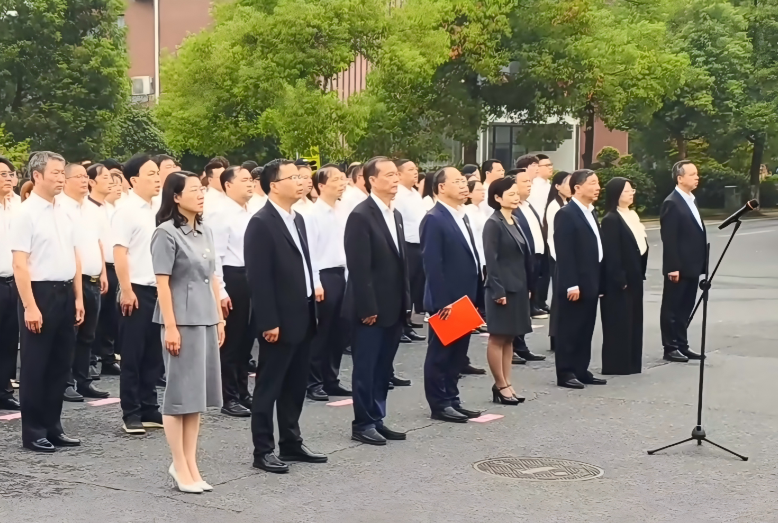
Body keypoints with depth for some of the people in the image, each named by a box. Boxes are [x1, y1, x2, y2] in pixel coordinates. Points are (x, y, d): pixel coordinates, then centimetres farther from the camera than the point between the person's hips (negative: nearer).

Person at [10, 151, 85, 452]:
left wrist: (78, 297, 12)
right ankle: (33, 433, 11)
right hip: (40, 292, -7)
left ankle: (52, 428, 23)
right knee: (35, 367, 2)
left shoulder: (63, 212, 11)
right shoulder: (26, 213, -10)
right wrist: (30, 306, -19)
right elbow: (19, 264, -15)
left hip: (64, 294, 7)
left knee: (60, 365, 12)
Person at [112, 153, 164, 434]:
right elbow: (119, 253, -14)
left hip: (157, 289, 7)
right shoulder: (127, 211, -10)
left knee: (153, 354, 11)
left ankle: (149, 409, 19)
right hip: (137, 290, -7)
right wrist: (126, 290, -17)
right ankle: (131, 414, 8)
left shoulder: (156, 211, 11)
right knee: (133, 355, 1)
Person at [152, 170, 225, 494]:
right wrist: (170, 326, -16)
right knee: (181, 392, -1)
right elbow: (162, 283, -12)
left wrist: (219, 318, 13)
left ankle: (190, 463, 17)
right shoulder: (166, 233, -9)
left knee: (198, 392, 9)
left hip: (205, 319, 7)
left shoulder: (204, 232, 12)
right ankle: (180, 467, 7)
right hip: (181, 320, -7)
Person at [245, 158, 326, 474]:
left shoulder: (297, 220, 13)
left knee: (295, 386, 15)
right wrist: (269, 322, -20)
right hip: (279, 321, -8)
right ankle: (263, 450, 9)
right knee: (269, 386, 1)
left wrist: (311, 310, 14)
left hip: (302, 318, 8)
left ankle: (291, 444, 25)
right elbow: (258, 278, -18)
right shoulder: (261, 223, -14)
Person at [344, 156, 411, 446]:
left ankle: (377, 419, 21)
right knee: (366, 367, 2)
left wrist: (405, 301, 12)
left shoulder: (396, 215, 14)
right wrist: (367, 308, -19)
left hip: (393, 308, 8)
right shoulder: (361, 216, -13)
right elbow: (359, 268, -17)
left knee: (383, 368, 13)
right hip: (371, 309, -8)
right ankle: (362, 424, 10)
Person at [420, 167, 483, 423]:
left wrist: (474, 295, 13)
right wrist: (442, 301, -22)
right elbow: (432, 264, -19)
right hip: (446, 301, -9)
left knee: (457, 353, 14)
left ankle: (452, 400, 23)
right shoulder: (434, 219, -15)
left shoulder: (462, 216, 13)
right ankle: (439, 405, 10)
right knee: (440, 353, 2)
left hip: (465, 298, 9)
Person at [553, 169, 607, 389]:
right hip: (575, 286, -9)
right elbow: (564, 254, -18)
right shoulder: (566, 214, -12)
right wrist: (571, 284, -22)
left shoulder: (591, 213, 16)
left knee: (586, 330, 12)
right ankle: (565, 373, 5)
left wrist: (599, 282, 14)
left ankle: (581, 371, 19)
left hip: (590, 283, 9)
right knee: (569, 330, -1)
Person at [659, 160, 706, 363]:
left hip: (692, 266, 9)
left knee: (685, 308, 13)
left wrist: (701, 263, 15)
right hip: (678, 268, -9)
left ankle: (682, 345, 20)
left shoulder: (691, 201, 14)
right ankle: (670, 348, 6)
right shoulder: (672, 203, -14)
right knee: (672, 308, 1)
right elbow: (668, 239, -18)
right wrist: (673, 267, -21)